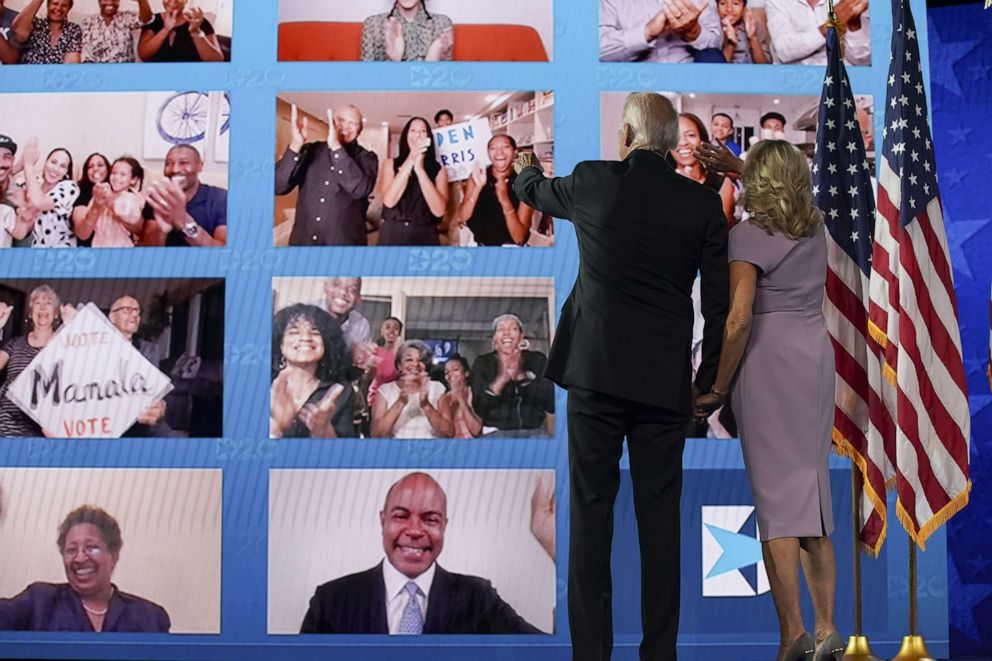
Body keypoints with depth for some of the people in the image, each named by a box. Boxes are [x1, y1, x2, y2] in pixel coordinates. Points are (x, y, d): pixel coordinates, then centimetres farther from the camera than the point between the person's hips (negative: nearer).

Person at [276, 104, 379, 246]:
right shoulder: (310, 150, 5)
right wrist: (296, 145, -20)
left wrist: (336, 147, -24)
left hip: (345, 243, -2)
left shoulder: (366, 158, 1)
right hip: (303, 240, 2)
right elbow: (278, 187, -7)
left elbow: (360, 189, -19)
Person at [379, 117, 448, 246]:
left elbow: (439, 210, -11)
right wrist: (410, 160, -11)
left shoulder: (438, 169, 3)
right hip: (392, 235, 0)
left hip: (424, 237, 0)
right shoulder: (391, 164, 5)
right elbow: (389, 201, -11)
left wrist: (420, 169, -14)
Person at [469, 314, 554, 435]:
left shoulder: (538, 360, 9)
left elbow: (551, 402, -3)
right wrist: (502, 379, -17)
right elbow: (478, 407, -5)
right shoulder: (483, 363, 7)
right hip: (496, 435, -1)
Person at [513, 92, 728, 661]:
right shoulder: (704, 203, 1)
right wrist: (708, 380, 10)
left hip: (596, 372, -1)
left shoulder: (592, 182, -2)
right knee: (660, 517, 7)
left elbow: (534, 191, 21)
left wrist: (527, 166, 45)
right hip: (666, 380, 1)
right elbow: (720, 302, 0)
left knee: (591, 512, 5)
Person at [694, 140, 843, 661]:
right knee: (812, 490, 10)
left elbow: (739, 319, -17)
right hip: (816, 354, 6)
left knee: (776, 495, -4)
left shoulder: (748, 236, -10)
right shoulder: (817, 230, 10)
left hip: (769, 362, -6)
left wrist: (718, 388, -9)